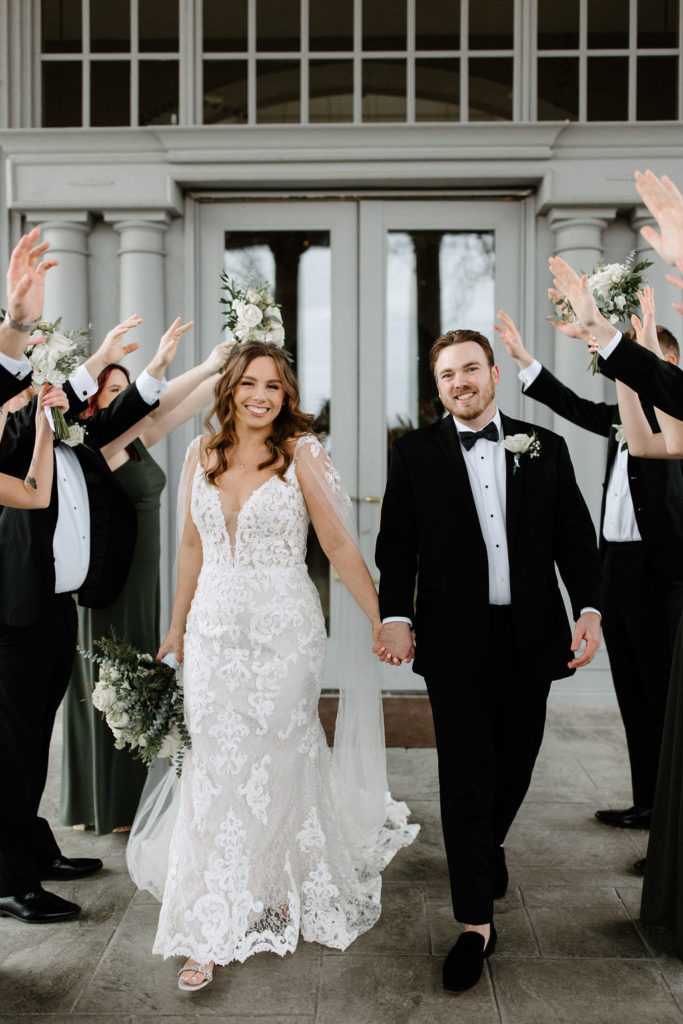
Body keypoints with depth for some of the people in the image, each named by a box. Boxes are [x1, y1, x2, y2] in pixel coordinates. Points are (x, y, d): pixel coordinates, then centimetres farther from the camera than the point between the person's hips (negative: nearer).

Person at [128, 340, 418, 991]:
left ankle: (283, 895, 33)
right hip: (214, 630, 3)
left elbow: (339, 545, -6)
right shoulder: (201, 454, 6)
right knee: (216, 770, 3)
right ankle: (210, 933, 15)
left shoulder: (301, 453, -6)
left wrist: (382, 620, -10)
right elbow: (192, 546, 14)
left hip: (284, 629, -3)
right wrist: (177, 628, 17)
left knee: (277, 762, 7)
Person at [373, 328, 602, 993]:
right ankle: (476, 922, 9)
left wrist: (588, 608, -9)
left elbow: (575, 537, 5)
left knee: (515, 761, 15)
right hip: (456, 640, -2)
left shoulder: (545, 448, 7)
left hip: (530, 637, 3)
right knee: (465, 775, -1)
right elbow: (397, 544, 0)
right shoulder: (416, 453, 4)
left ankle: (487, 847, 46)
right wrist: (395, 616, -13)